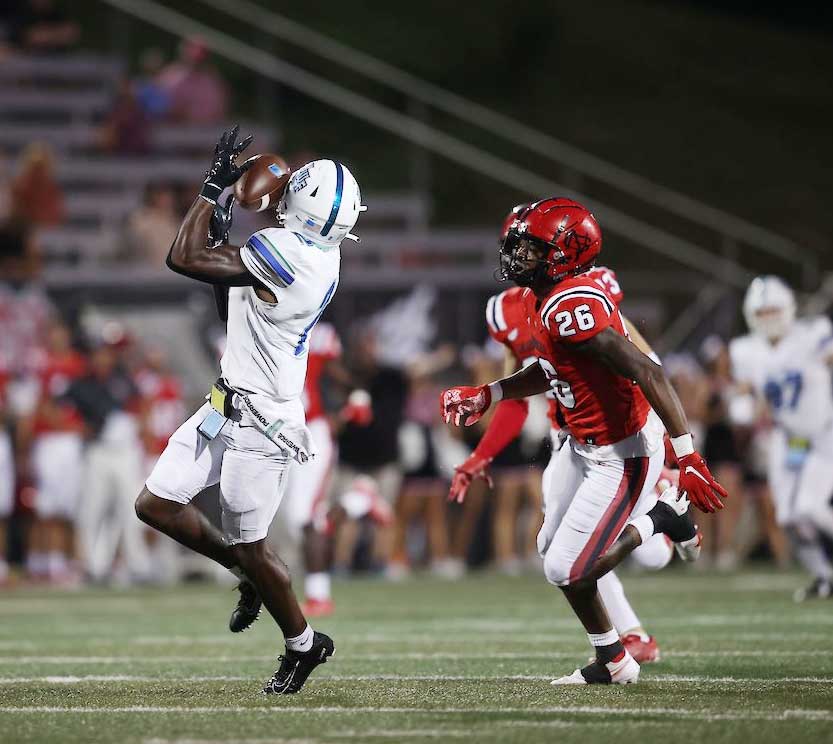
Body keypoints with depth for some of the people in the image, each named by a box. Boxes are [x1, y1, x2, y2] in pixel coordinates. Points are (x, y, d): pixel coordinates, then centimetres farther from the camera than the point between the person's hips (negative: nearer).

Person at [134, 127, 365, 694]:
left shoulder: (287, 252, -27)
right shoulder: (321, 254, 2)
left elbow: (184, 259, -26)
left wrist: (213, 187, -18)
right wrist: (225, 237, 5)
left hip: (258, 423, -9)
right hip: (231, 407, 9)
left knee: (248, 545, 5)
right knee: (157, 505, 11)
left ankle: (304, 644, 26)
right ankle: (250, 578, 28)